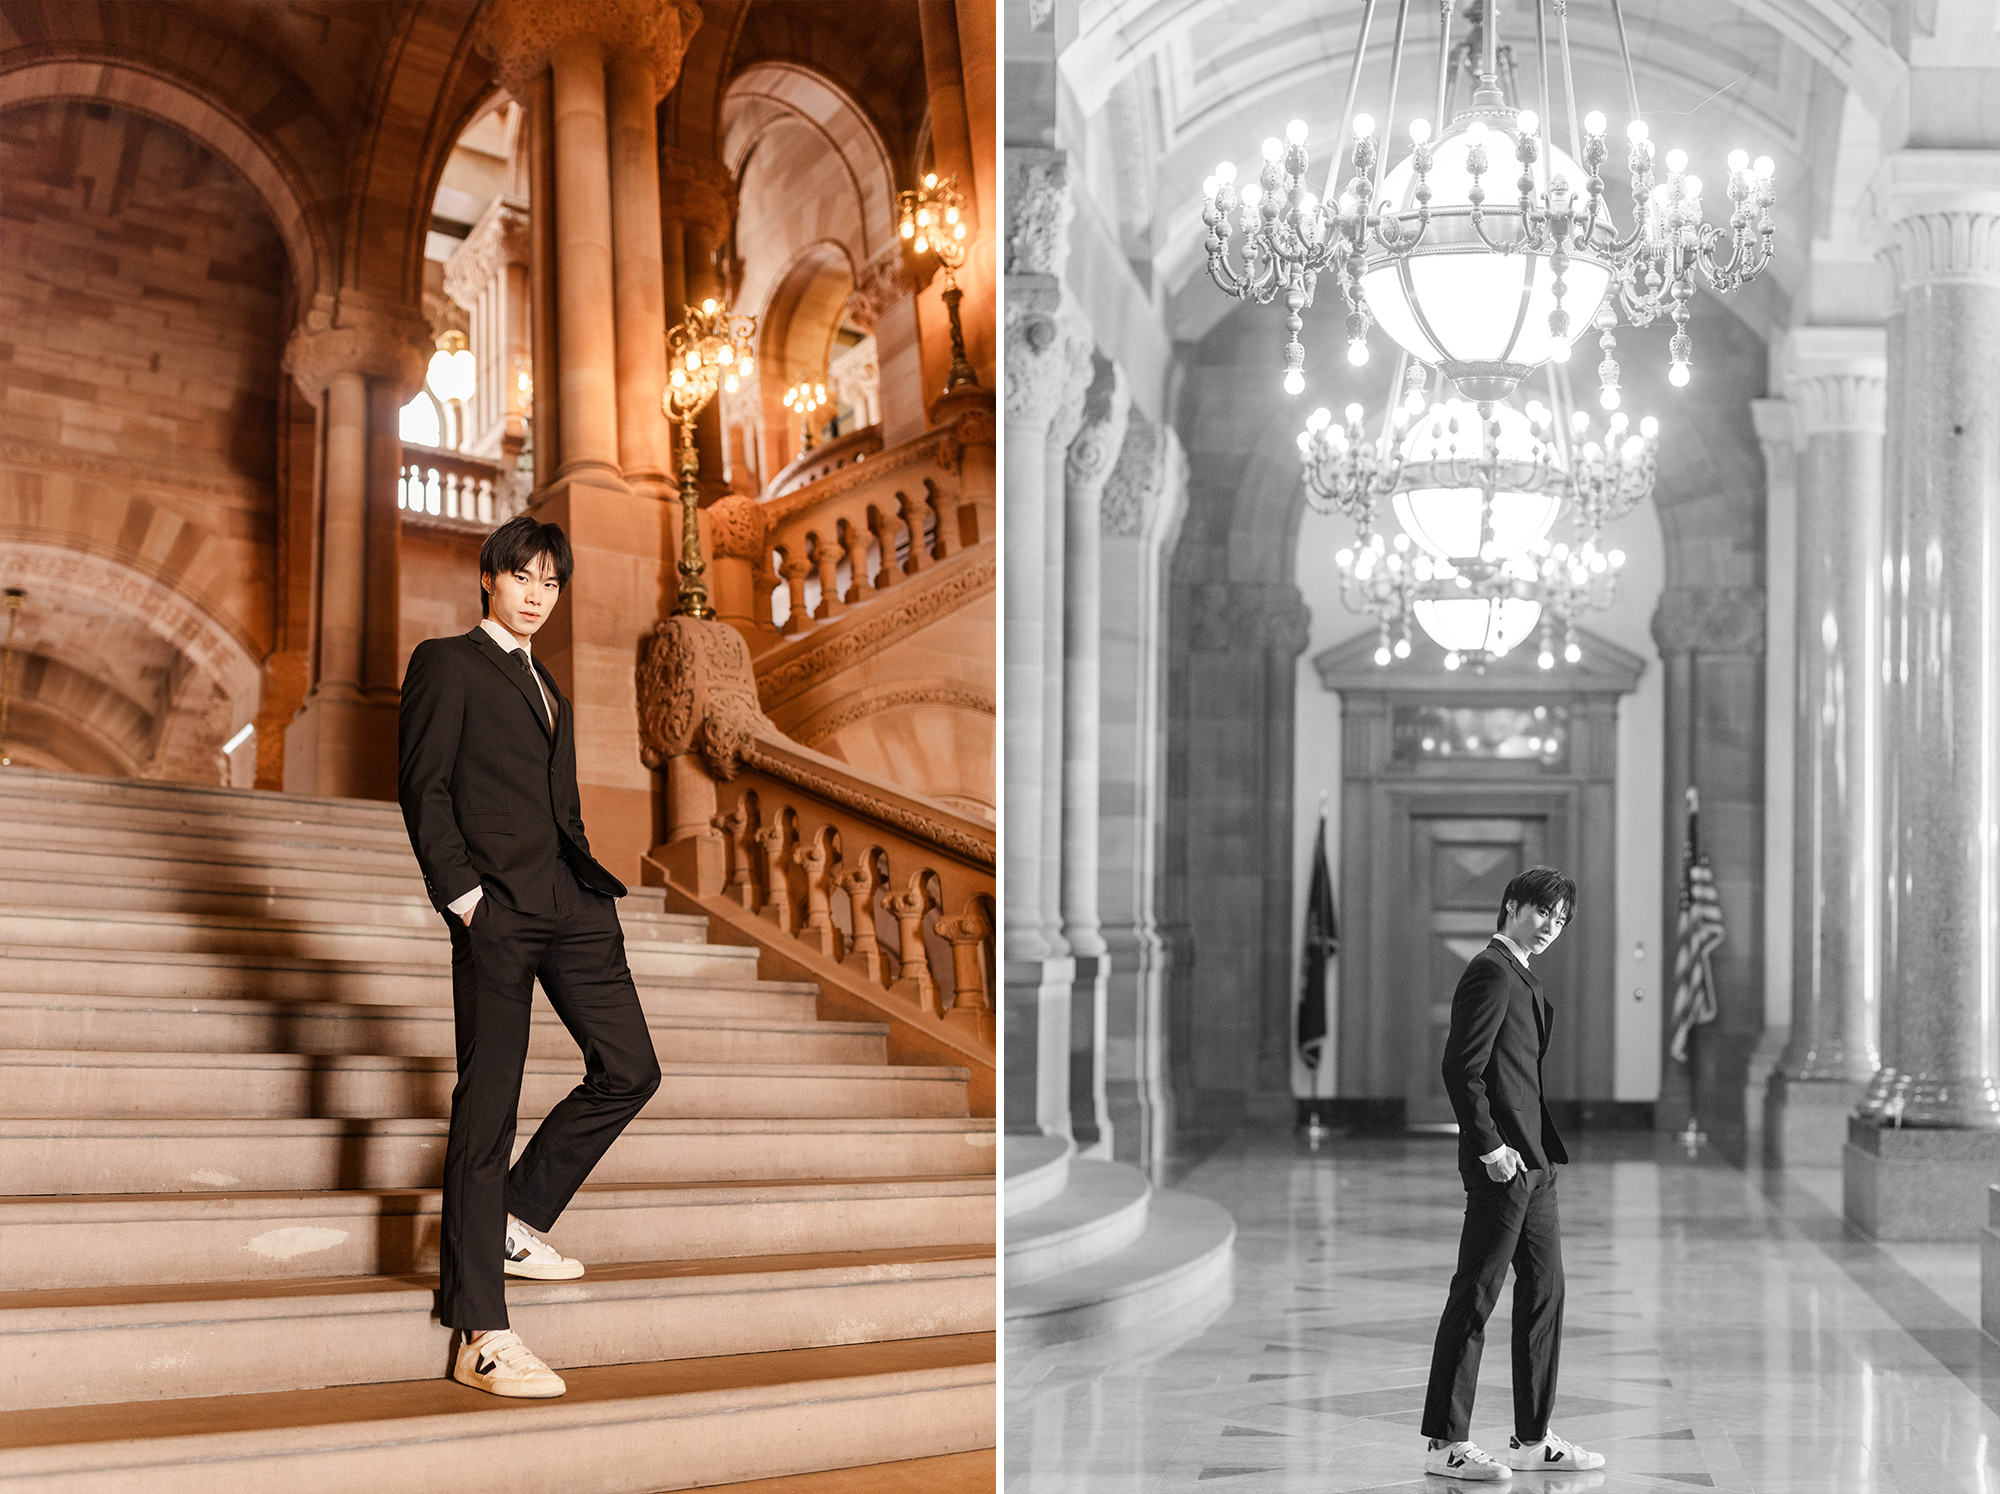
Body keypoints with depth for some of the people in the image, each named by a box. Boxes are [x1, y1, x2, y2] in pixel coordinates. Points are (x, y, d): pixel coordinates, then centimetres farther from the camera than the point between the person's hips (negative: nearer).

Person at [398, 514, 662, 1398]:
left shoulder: (547, 688, 25)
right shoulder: (447, 663, 4)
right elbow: (423, 787, -4)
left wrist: (596, 883, 8)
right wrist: (461, 893, -13)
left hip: (571, 902, 8)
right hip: (498, 905, -8)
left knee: (629, 1068, 4)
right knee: (487, 1104, -7)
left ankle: (516, 1221, 23)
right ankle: (481, 1338, -6)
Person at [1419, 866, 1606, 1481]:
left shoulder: (1521, 978, 19)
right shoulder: (1492, 973, -13)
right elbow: (1460, 1067, -19)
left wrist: (1542, 1150, 16)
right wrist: (1491, 1147, -21)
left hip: (1533, 1160, 10)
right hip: (1504, 1161, -10)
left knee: (1544, 1291, 12)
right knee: (1475, 1297, -6)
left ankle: (1533, 1439, 18)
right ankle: (1446, 1443, -2)